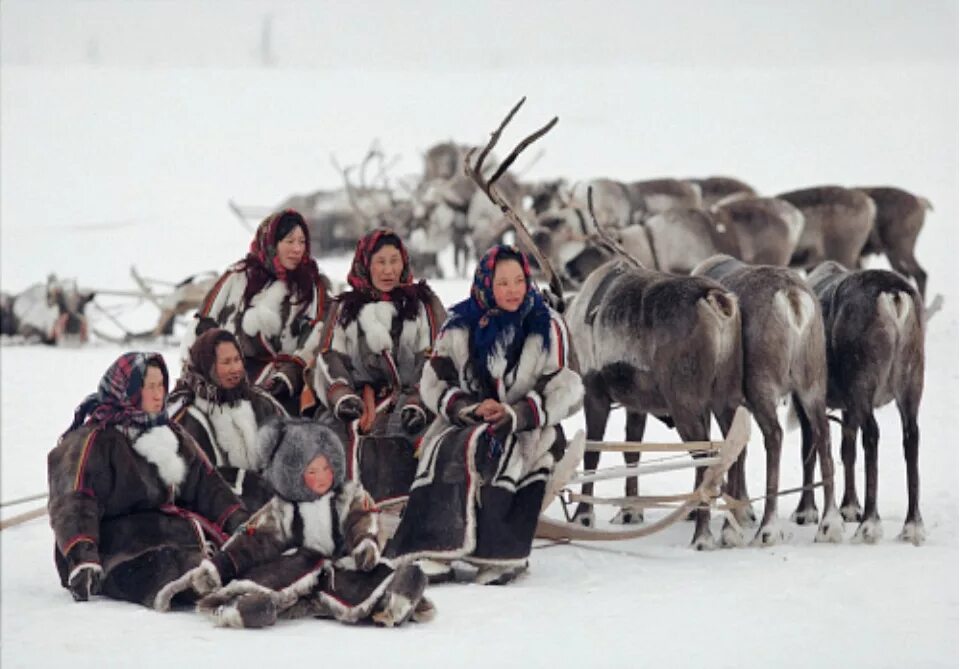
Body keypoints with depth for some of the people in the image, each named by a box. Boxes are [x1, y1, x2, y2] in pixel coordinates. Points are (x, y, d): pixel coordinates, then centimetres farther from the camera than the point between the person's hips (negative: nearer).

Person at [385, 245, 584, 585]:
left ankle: (501, 554, -41)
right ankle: (435, 548, -40)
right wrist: (470, 407, -12)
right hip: (465, 424, 2)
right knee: (445, 452, -32)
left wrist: (516, 414, -15)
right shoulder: (460, 326, 10)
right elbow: (434, 383, 7)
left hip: (527, 429, -2)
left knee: (502, 452, -36)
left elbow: (564, 390, 0)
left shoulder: (547, 327, 5)